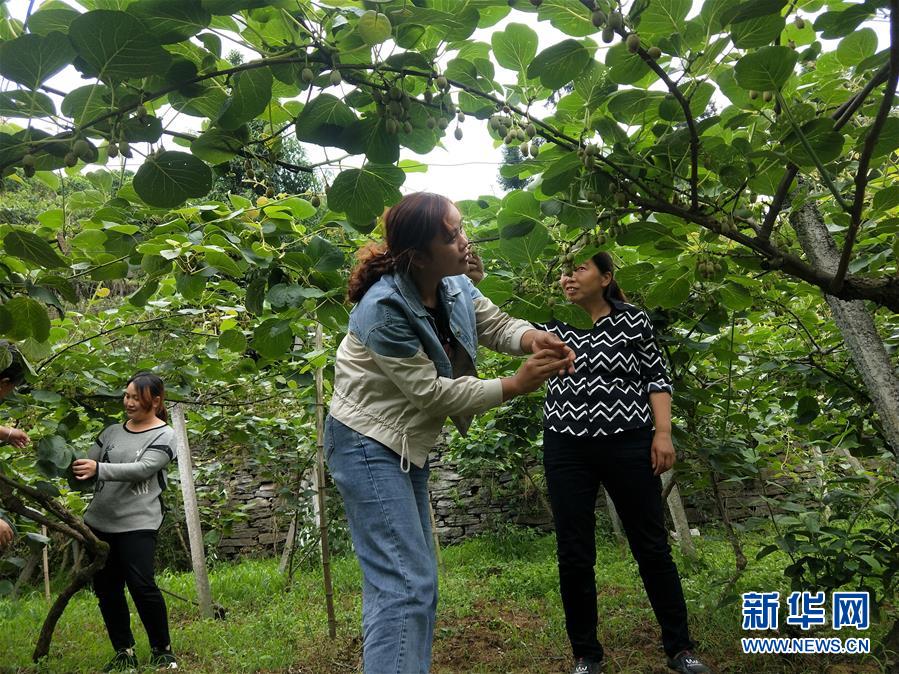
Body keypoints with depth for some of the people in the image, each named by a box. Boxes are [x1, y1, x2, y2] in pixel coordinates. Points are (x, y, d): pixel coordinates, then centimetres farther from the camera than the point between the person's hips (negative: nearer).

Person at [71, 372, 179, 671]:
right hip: (99, 521, 6)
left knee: (142, 586, -11)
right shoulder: (111, 432, 14)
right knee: (105, 587, 8)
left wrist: (99, 469, -27)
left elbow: (141, 469, -17)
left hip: (136, 523, -6)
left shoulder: (164, 436, -3)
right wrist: (69, 467, -5)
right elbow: (89, 467, 16)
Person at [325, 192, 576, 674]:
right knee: (405, 584, -11)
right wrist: (515, 385, -21)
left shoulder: (453, 286, -3)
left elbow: (495, 324, 4)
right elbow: (433, 393, -23)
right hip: (368, 445, -9)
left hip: (409, 445, 9)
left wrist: (532, 337, -20)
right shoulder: (384, 309, -27)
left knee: (416, 581, 16)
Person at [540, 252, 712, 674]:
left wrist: (663, 432, -5)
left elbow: (656, 378, 5)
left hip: (627, 444, -1)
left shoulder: (633, 319, 2)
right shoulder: (552, 324, 7)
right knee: (573, 555, 5)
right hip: (566, 449, 2)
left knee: (651, 547, 8)